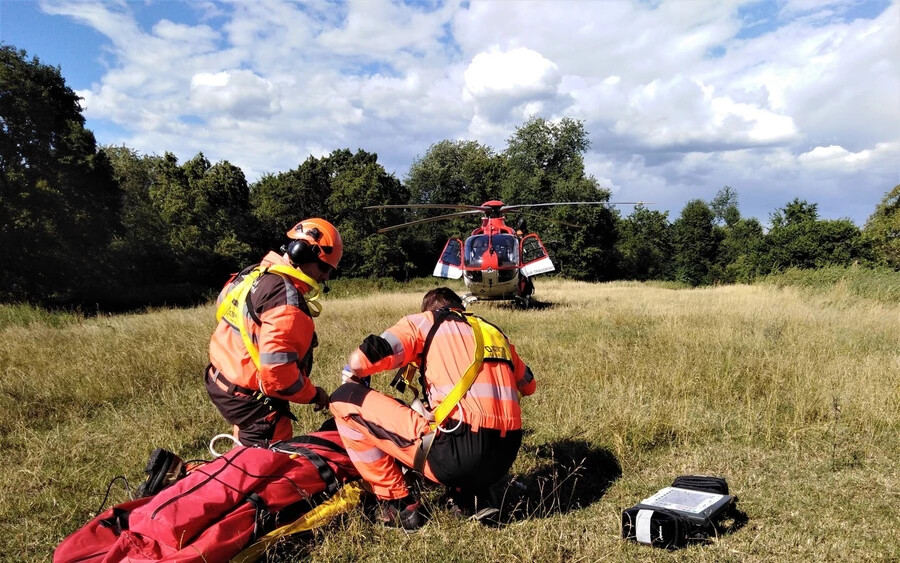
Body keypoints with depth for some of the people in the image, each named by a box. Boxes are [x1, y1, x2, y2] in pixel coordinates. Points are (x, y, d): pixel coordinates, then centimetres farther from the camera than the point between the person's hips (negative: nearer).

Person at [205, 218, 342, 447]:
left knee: (249, 454, 25)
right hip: (251, 399, -10)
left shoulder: (259, 272, 1)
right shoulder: (287, 303, -28)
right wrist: (313, 394, -16)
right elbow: (277, 371, -32)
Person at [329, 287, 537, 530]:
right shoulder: (495, 332, 23)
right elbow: (528, 385, 34)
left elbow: (360, 360, -3)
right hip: (503, 461, 7)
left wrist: (353, 376, 20)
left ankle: (399, 506, 8)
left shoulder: (424, 322, 9)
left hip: (457, 453, -7)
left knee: (345, 400, 5)